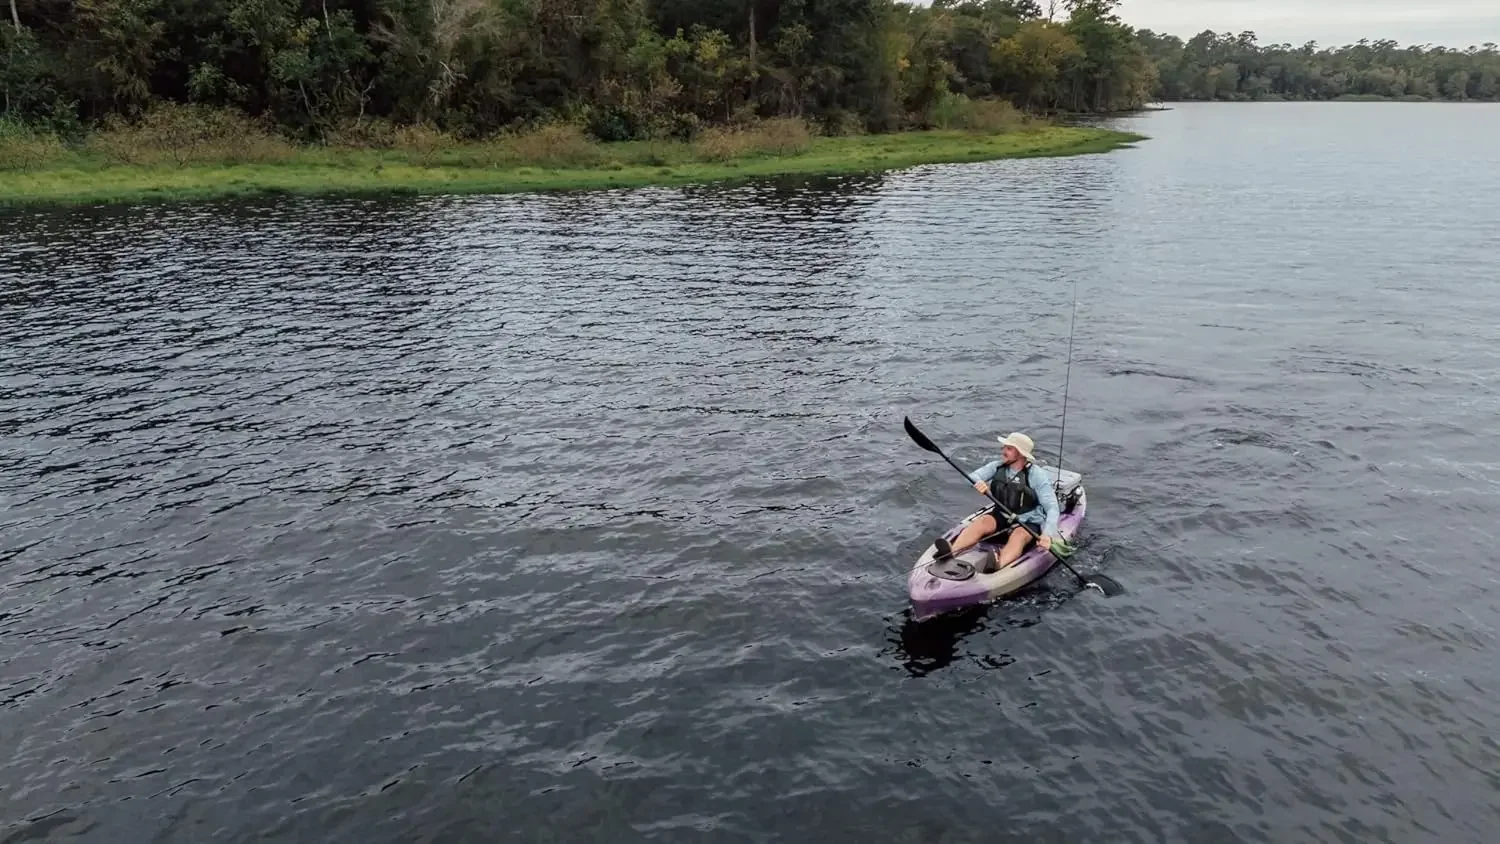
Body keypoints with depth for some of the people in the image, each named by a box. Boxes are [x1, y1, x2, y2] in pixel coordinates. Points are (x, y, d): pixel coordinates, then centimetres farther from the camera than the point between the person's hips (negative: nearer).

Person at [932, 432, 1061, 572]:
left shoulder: (1037, 475, -15)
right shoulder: (997, 466, -2)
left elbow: (1052, 508, -20)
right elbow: (971, 477, -14)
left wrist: (1047, 534, -38)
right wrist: (978, 482, -40)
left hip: (1028, 523, -4)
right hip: (1001, 517, 4)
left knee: (1019, 535, -36)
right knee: (981, 521, -27)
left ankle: (997, 565, -69)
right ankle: (950, 552, -52)